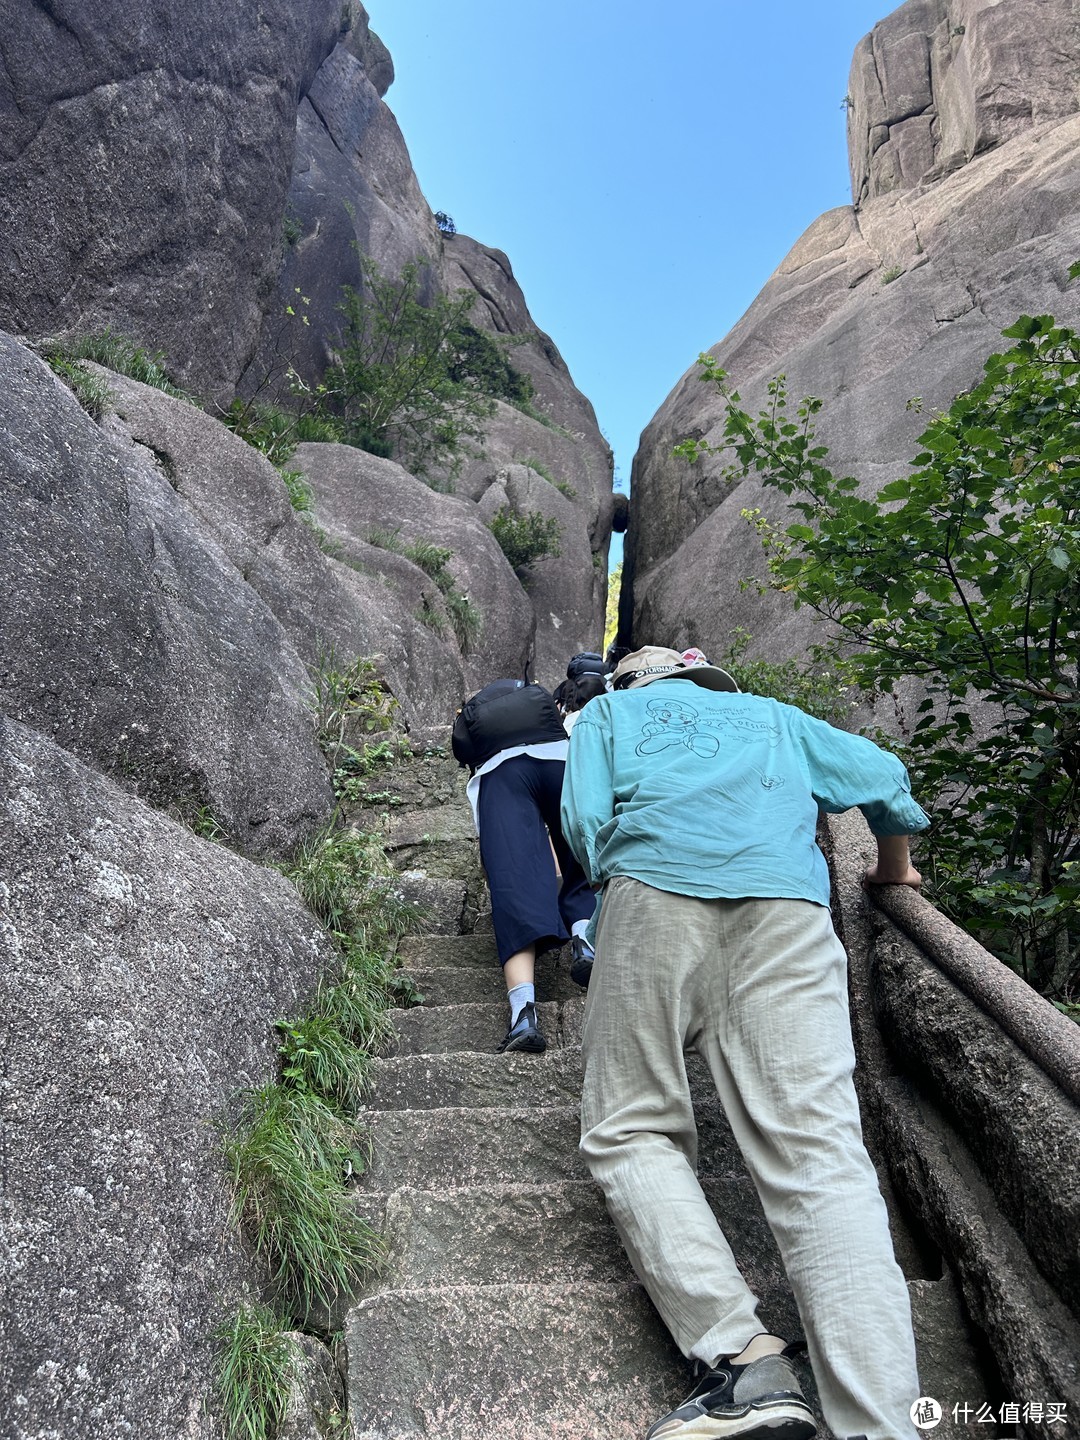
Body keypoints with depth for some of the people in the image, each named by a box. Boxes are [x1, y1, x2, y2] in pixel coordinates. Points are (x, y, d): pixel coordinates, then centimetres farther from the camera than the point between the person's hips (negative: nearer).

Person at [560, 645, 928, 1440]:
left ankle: (741, 1359, -12)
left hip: (657, 887, -2)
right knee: (819, 1150, -7)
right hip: (787, 906, 3)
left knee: (631, 1132, 5)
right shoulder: (773, 715, 36)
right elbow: (884, 777, 31)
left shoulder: (609, 711, 28)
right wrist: (894, 867, 47)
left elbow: (585, 823, 12)